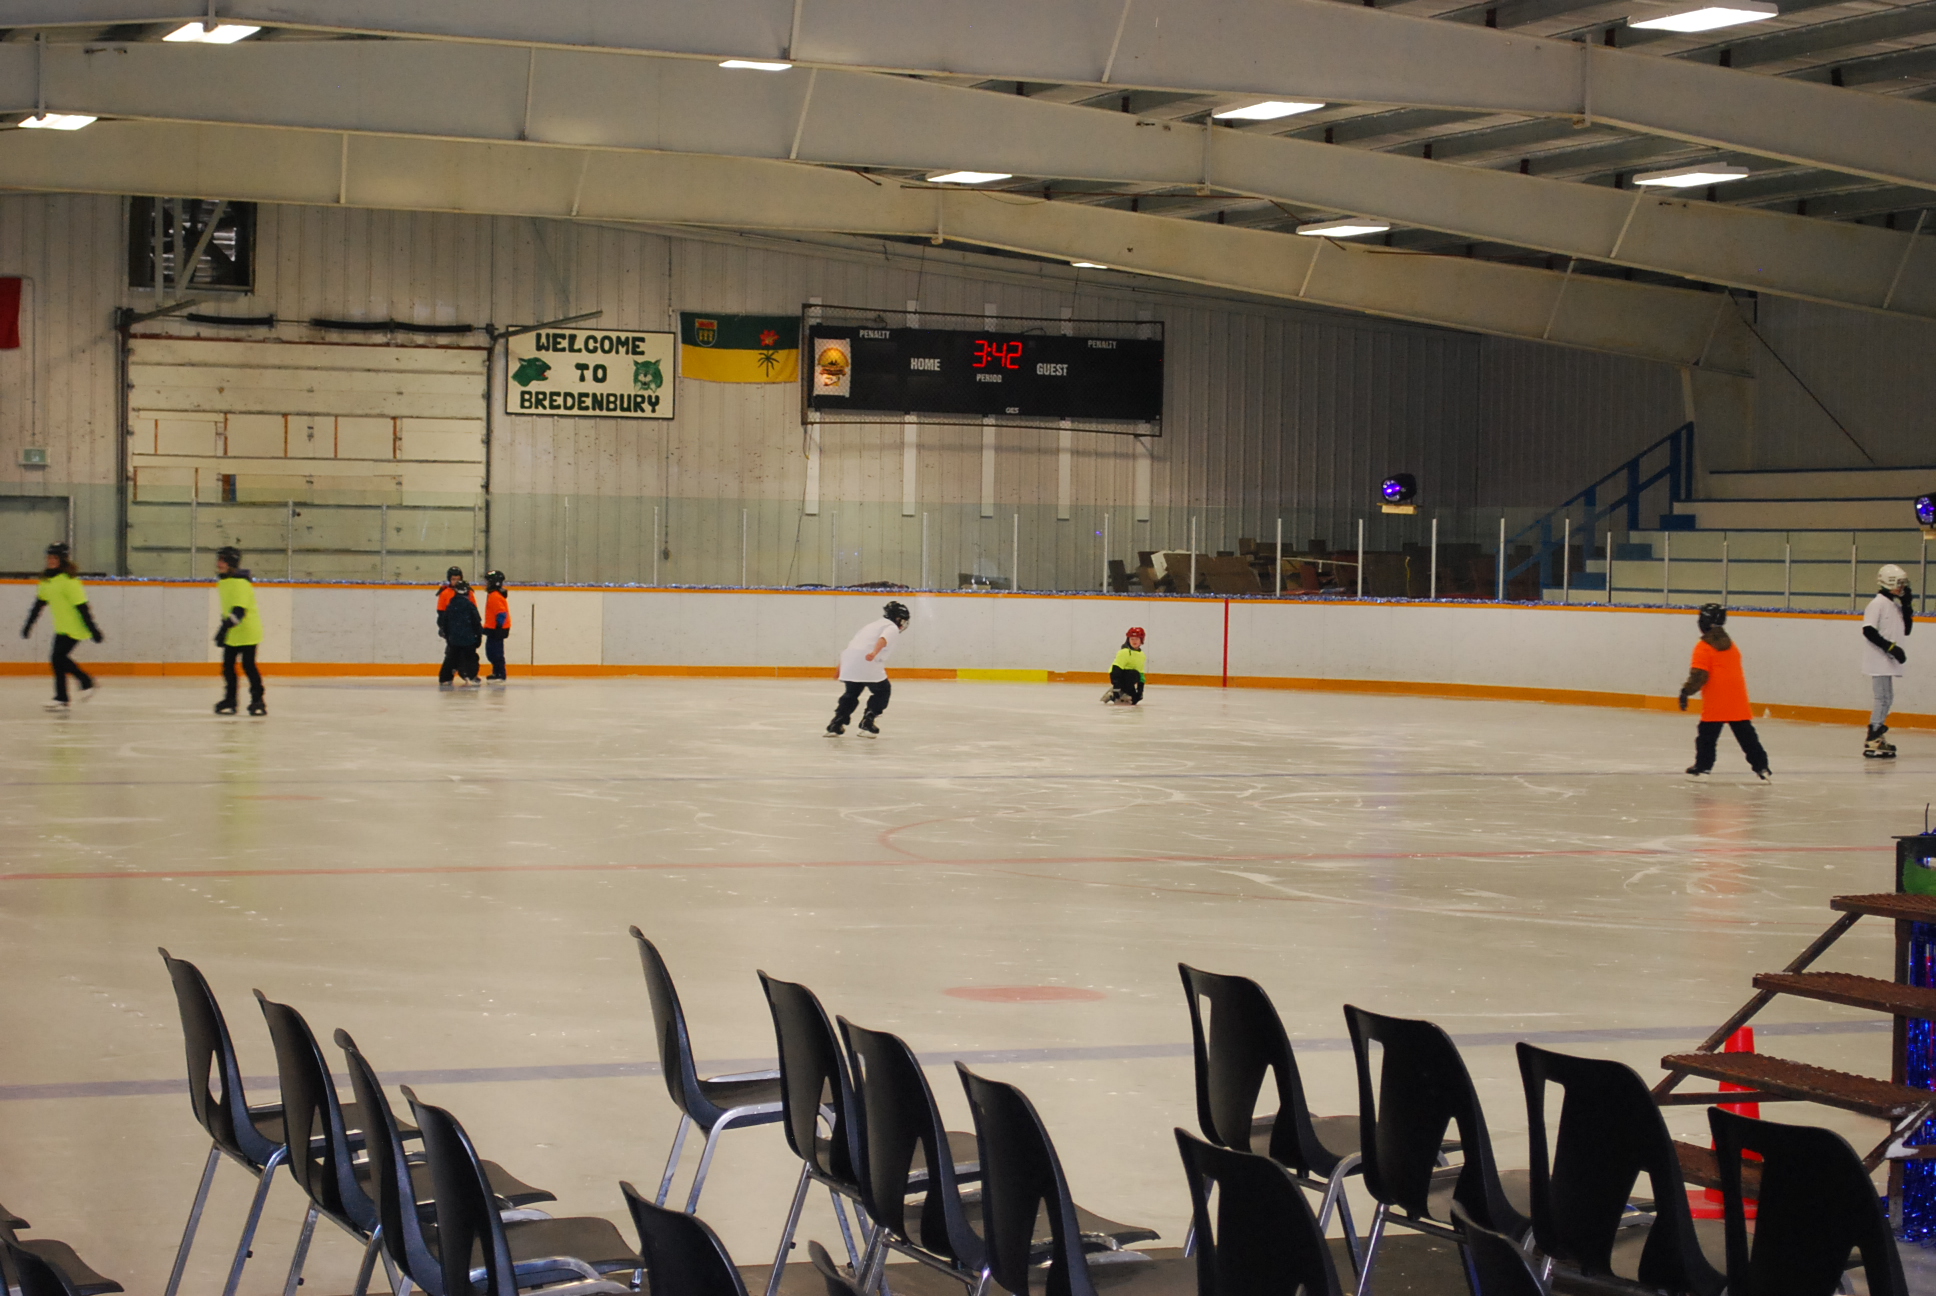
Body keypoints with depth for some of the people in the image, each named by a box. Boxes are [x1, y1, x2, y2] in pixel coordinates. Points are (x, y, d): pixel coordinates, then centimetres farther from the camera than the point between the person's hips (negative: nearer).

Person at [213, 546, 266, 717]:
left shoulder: (240, 582, -19)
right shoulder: (222, 581, 11)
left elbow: (240, 609, -30)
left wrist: (226, 626, -38)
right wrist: (224, 626, 22)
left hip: (247, 632, -9)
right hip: (232, 634, 9)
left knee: (248, 665, -5)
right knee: (228, 666, 6)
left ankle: (257, 701, 4)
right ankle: (229, 701, 14)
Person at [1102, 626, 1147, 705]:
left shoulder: (1142, 655, 8)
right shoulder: (1124, 652, -18)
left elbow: (1141, 673, 15)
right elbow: (1116, 670, -22)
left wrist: (1140, 689, 9)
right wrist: (1116, 686, -27)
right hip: (1119, 675, -8)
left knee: (1136, 698, 1)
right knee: (1134, 674, -31)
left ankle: (1112, 696, 15)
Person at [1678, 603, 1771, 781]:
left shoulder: (1703, 648, -7)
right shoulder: (1731, 645, 17)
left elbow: (1699, 675, -13)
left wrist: (1686, 692, -6)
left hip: (1715, 703, -6)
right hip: (1738, 701, 6)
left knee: (1707, 735, 3)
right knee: (1746, 735, 8)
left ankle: (1702, 767, 2)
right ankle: (1761, 767, 7)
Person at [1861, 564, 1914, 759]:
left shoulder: (1896, 605, 15)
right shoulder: (1878, 604, -12)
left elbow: (1906, 630, 14)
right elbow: (1868, 630, -19)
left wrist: (1907, 606, 4)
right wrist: (1890, 647, -22)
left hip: (1888, 662, 9)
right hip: (1878, 661, -9)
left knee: (1887, 699, 13)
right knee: (1884, 699, -12)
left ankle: (1876, 737, 22)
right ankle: (1872, 743, -13)